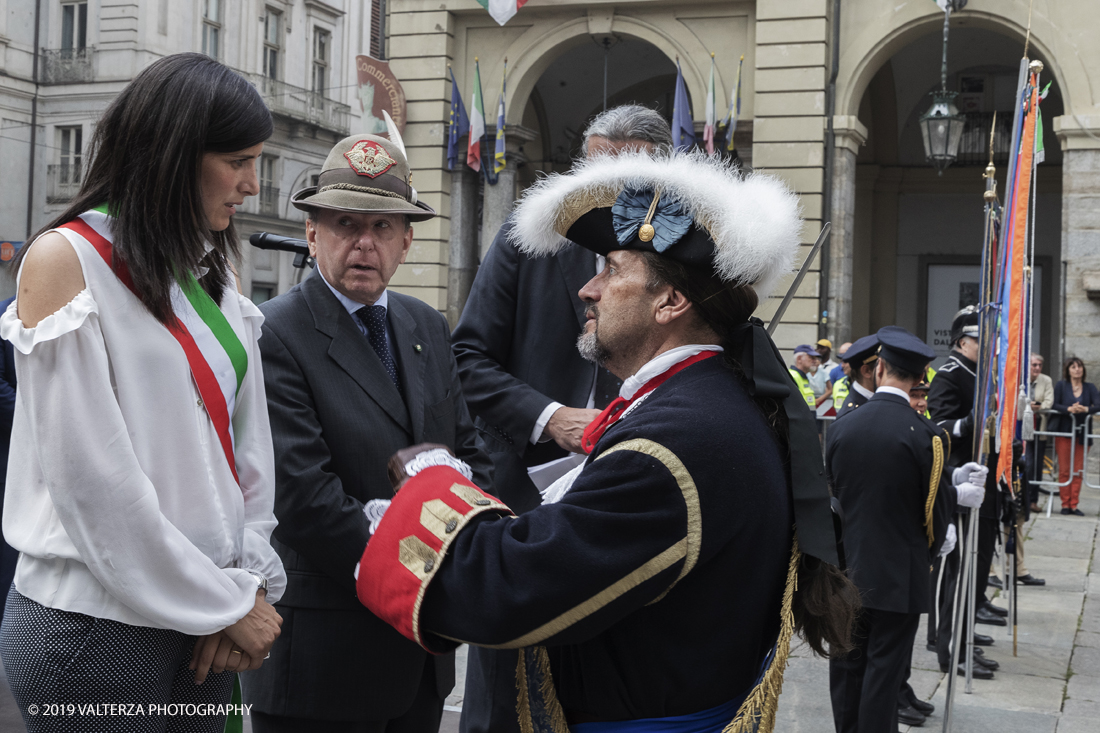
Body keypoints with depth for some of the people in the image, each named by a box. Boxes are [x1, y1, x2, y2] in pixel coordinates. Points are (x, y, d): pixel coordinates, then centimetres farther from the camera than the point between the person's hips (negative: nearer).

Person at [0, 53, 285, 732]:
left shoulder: (211, 276, 11)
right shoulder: (66, 259, -11)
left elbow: (247, 444, 9)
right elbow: (94, 481, -16)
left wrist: (249, 580, -2)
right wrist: (224, 603, -11)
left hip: (204, 620, 6)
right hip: (96, 624, -6)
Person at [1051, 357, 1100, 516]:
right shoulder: (1061, 386, 4)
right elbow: (1054, 405, -8)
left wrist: (1085, 409, -25)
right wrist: (1069, 409, -24)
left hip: (1082, 434, 2)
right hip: (1064, 432, -2)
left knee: (1078, 471, 2)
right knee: (1064, 470, -2)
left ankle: (1073, 505, 6)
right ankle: (1065, 504, 4)